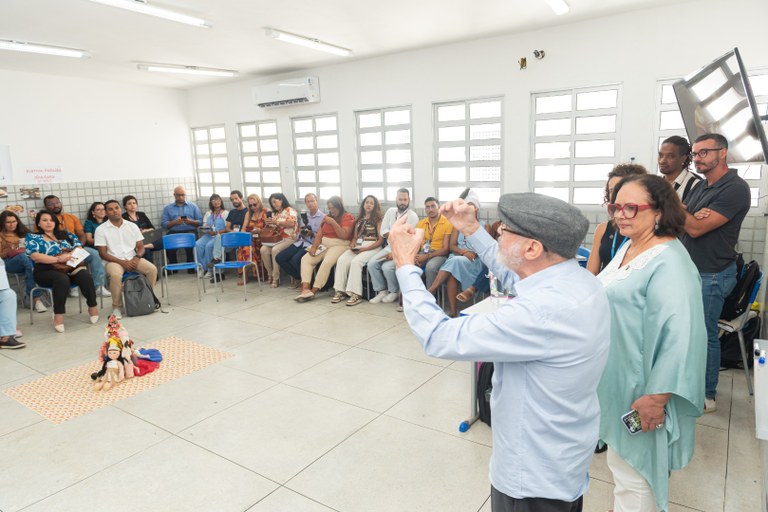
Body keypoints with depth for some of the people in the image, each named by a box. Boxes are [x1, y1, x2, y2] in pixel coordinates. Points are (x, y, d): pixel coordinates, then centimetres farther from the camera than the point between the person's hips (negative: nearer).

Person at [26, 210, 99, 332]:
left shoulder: (65, 234, 21)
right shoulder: (32, 237, 11)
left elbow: (78, 247, 8)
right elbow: (34, 256, -6)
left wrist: (68, 256, -14)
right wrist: (58, 259, -19)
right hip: (46, 271, -3)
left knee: (85, 275, -30)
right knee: (62, 279, -38)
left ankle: (92, 307, -17)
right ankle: (58, 315, -31)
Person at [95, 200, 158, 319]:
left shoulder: (132, 226, 8)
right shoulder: (101, 229, 0)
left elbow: (141, 247, 10)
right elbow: (103, 254, -4)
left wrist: (137, 258, -13)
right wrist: (122, 262, -16)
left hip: (133, 259, 3)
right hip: (114, 260, -3)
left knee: (152, 269, -23)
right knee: (116, 275, -36)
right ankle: (117, 307, -17)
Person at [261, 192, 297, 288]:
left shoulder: (290, 210, 0)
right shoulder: (274, 213, 22)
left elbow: (291, 223, -17)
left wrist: (277, 222, -15)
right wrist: (268, 224, 0)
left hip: (288, 239, -7)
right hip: (276, 238, 7)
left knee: (275, 250, -31)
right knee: (263, 249, -19)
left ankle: (276, 278, -22)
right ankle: (270, 274, -5)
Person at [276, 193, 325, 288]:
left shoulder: (322, 217, -5)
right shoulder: (304, 215, 16)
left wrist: (311, 234, -22)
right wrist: (301, 231, 0)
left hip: (312, 244, -7)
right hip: (300, 242, 7)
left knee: (295, 259, -31)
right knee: (279, 258, -7)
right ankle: (298, 277, 7)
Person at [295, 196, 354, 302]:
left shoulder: (347, 217, 0)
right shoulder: (327, 217, 19)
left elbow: (344, 236, -12)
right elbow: (319, 234, 13)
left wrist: (333, 223, -17)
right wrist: (313, 247, -3)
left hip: (339, 245, -6)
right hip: (323, 245, 7)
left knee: (327, 262, -33)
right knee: (305, 259, -15)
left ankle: (313, 291, -26)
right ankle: (305, 289, -29)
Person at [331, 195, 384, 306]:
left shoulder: (378, 220, 6)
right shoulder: (359, 219, 22)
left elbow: (381, 240, -4)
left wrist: (364, 249, -13)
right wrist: (352, 244, -3)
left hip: (372, 247, -5)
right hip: (357, 247, 5)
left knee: (356, 261, -33)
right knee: (342, 260, -23)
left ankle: (356, 294, -31)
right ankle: (340, 291, -22)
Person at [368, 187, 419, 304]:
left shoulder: (413, 216, -10)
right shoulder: (391, 211, 9)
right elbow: (383, 231, 5)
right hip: (390, 246, 6)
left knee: (387, 267, -27)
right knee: (372, 263, -15)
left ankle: (394, 292, -2)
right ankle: (382, 291, -2)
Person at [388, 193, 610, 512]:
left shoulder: (544, 310, -37)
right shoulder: (578, 280, -8)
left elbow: (438, 337, -32)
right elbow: (512, 276, 12)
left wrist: (405, 263, -22)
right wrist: (472, 230, 7)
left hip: (536, 475, -7)